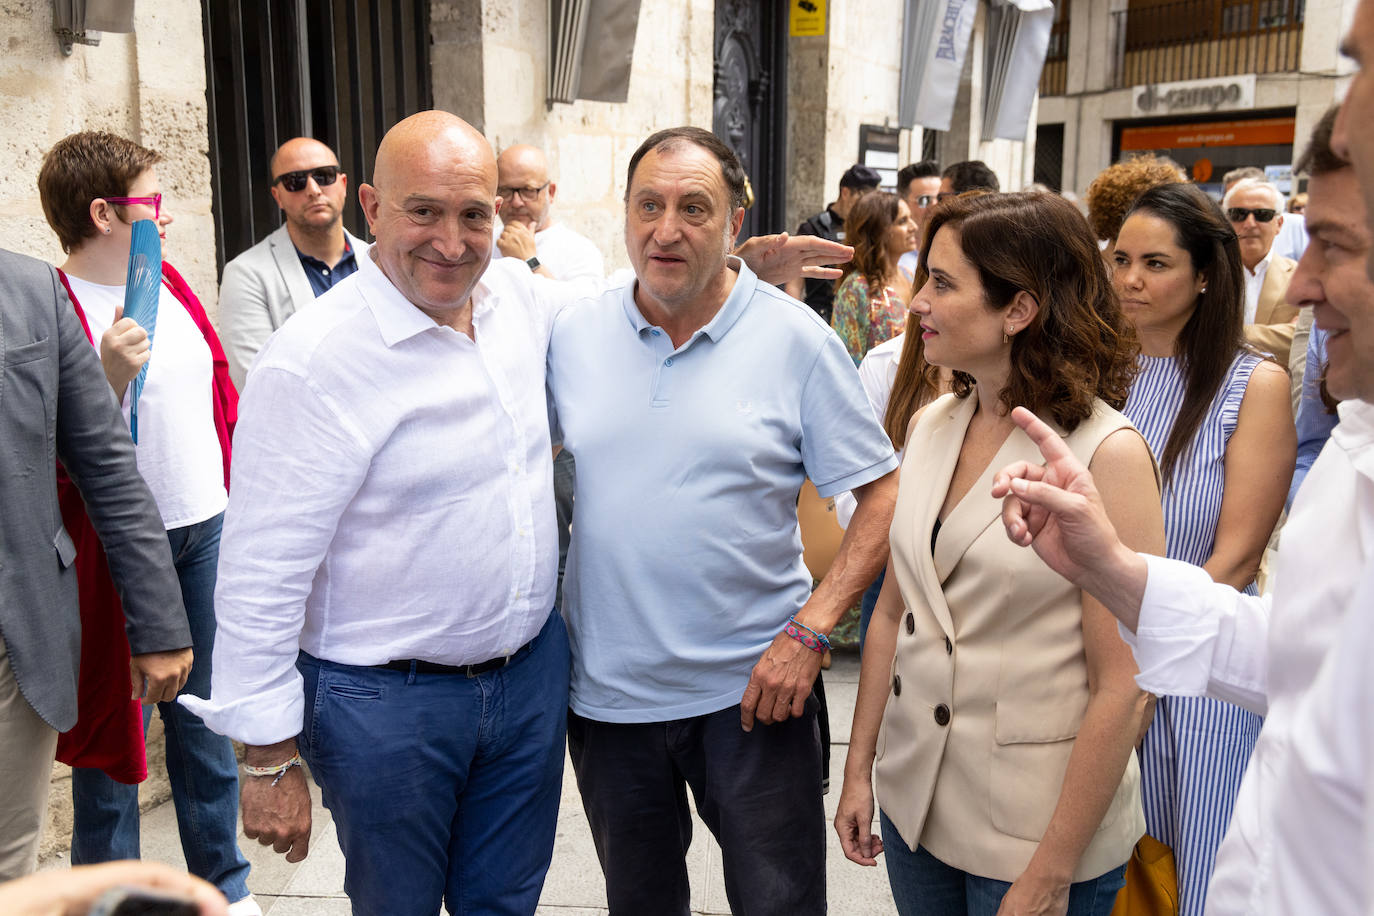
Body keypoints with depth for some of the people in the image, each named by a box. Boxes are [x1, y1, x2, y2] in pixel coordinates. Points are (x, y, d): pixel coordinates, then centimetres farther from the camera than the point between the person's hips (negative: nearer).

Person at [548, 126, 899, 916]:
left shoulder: (796, 339, -9)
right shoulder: (574, 333, 0)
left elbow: (884, 494, -7)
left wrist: (811, 630, -15)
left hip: (753, 689, -3)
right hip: (608, 692, 3)